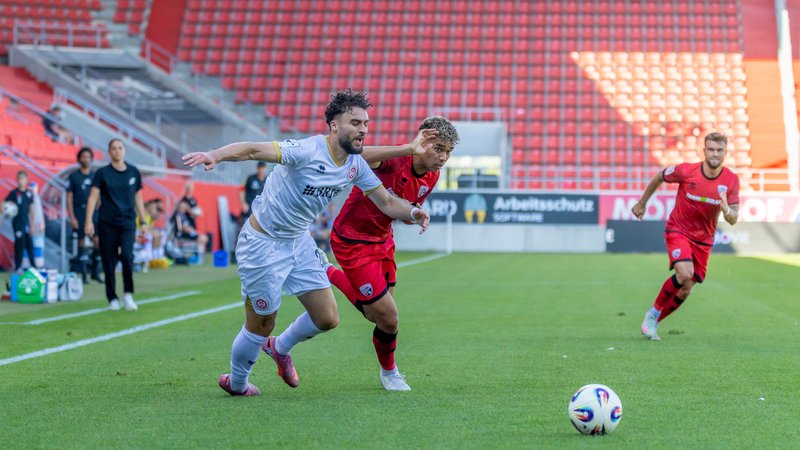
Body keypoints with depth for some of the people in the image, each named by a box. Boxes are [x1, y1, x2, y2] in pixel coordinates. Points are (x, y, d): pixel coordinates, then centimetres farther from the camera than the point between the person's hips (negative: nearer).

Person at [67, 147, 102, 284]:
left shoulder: (95, 176, 11)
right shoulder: (73, 176, 2)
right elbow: (69, 198, 0)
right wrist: (72, 217, -7)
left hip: (94, 212, 2)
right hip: (79, 212, -2)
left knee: (98, 241, -7)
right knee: (82, 242, 0)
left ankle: (95, 271, 7)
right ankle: (84, 274, 6)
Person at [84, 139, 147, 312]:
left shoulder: (133, 172, 7)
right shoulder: (102, 173, -1)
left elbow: (138, 198, 15)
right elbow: (93, 197, -5)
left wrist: (143, 221, 13)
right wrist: (89, 221, -15)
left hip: (127, 223, 1)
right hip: (107, 224, -1)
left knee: (127, 255, -19)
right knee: (109, 263, 1)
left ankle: (128, 295, -8)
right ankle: (112, 299, 13)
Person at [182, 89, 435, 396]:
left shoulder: (356, 165, -4)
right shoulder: (307, 151, -27)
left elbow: (386, 202, 3)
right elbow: (255, 150, -38)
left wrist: (412, 213, -19)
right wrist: (216, 155, -56)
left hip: (299, 242, 7)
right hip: (262, 243, -7)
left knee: (327, 319, 4)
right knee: (261, 326, 3)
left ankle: (280, 348, 35)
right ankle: (235, 383, 31)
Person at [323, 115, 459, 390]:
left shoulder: (431, 177, -4)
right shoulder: (394, 160, -28)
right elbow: (355, 156, -52)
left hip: (382, 239, 8)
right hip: (353, 241, -8)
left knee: (377, 316, 19)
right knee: (388, 318, -5)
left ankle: (330, 275, 43)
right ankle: (389, 372, 26)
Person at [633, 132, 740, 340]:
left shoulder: (731, 180, -9)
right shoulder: (686, 171, -17)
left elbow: (733, 219, -9)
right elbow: (658, 177, 3)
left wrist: (726, 209, -33)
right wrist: (642, 203, 12)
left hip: (703, 240, 4)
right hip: (678, 231, -4)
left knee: (685, 291, 3)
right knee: (685, 273, -28)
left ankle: (653, 323, 24)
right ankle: (653, 313, -8)